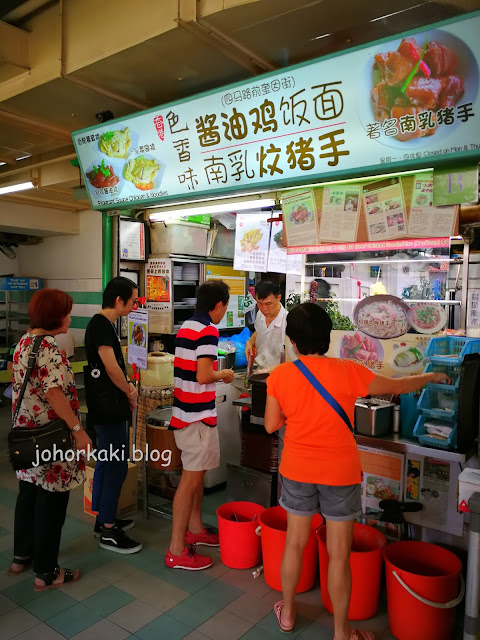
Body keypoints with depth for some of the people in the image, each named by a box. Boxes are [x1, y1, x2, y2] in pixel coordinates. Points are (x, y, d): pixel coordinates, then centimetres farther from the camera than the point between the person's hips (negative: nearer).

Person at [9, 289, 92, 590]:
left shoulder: (25, 342, 7)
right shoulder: (48, 349, -22)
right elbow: (54, 394, -30)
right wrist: (78, 430, -26)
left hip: (27, 434, 10)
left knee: (29, 494, 22)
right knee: (51, 503, 3)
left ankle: (22, 556, 38)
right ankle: (47, 573, 17)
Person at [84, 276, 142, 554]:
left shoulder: (105, 324, 13)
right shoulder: (101, 325, -17)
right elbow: (111, 367, -21)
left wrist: (127, 385, 5)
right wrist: (130, 394, -8)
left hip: (106, 407, 10)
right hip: (109, 408, -10)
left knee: (106, 463, 18)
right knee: (117, 467, -3)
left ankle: (104, 519, 31)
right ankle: (108, 531, 8)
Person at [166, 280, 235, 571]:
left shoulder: (186, 327, 10)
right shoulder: (208, 331, -18)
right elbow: (203, 376, -24)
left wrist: (215, 373, 17)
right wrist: (223, 374, -7)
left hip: (187, 412, 10)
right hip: (198, 416, -10)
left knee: (197, 472, 20)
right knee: (191, 478, -2)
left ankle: (195, 529, 35)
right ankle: (177, 551, 8)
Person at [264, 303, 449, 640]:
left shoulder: (280, 375, -10)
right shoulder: (347, 372, -14)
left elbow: (272, 425, -2)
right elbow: (396, 386, -1)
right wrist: (431, 376, 16)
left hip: (298, 471, 2)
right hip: (340, 473, -2)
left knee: (295, 543, 20)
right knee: (339, 554, 13)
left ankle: (287, 611, 39)